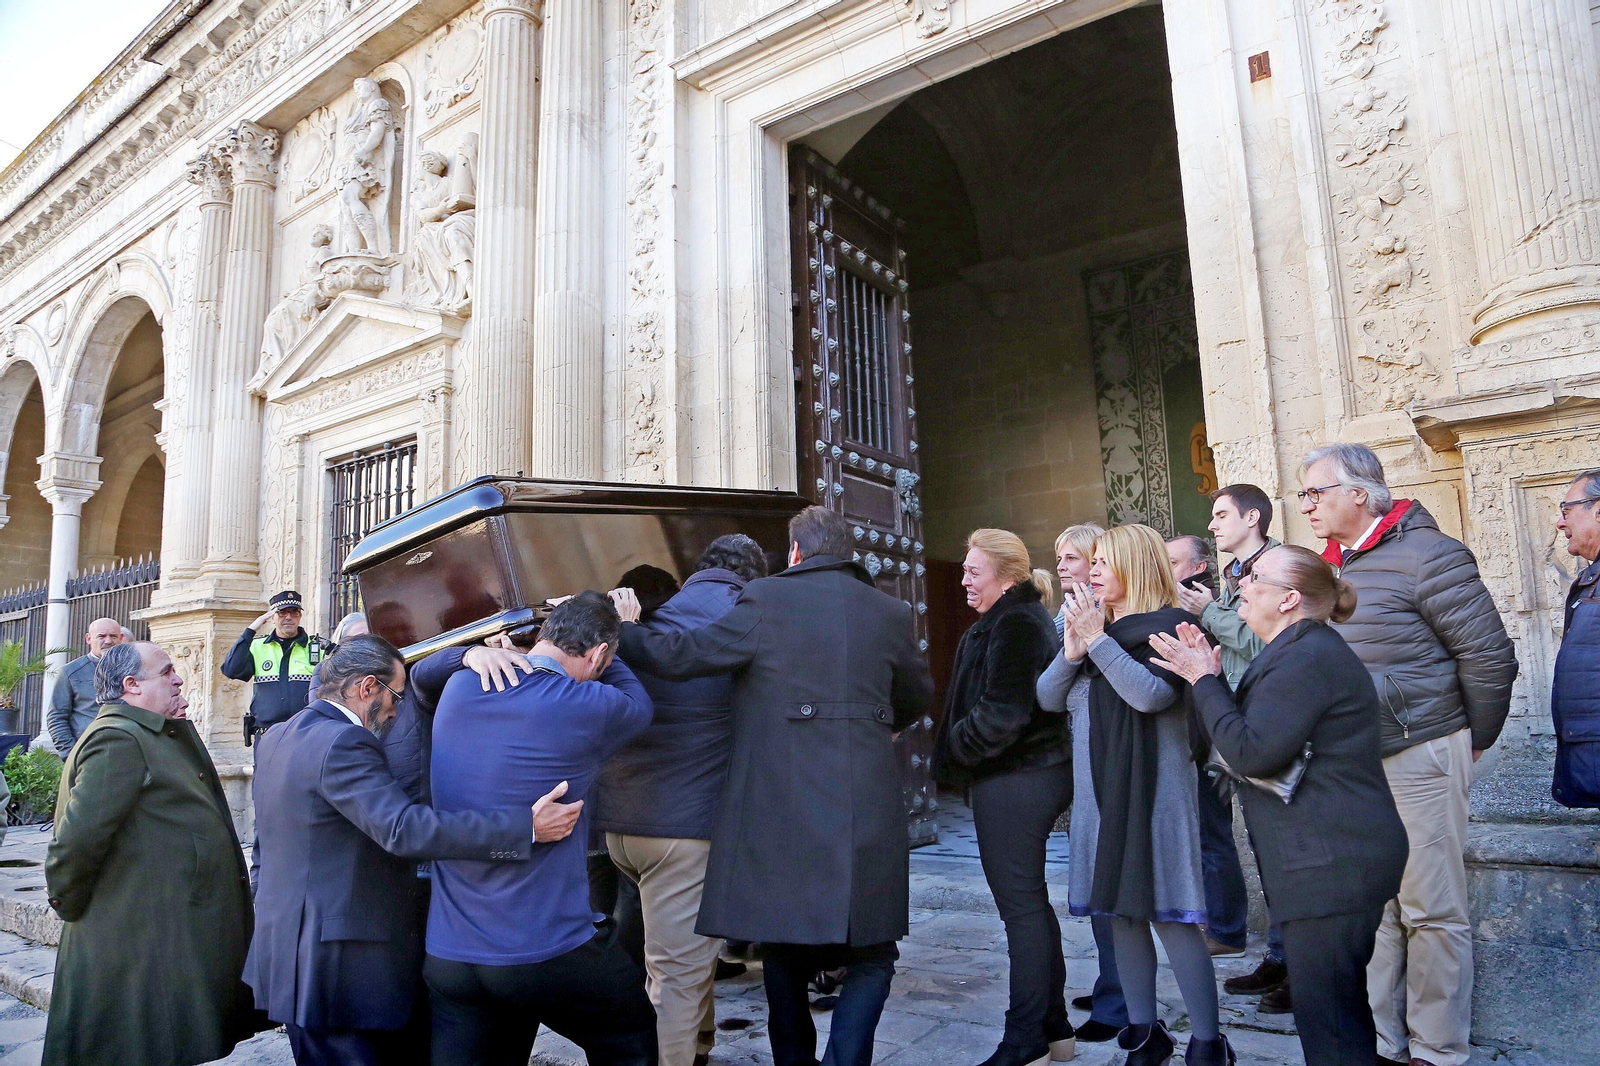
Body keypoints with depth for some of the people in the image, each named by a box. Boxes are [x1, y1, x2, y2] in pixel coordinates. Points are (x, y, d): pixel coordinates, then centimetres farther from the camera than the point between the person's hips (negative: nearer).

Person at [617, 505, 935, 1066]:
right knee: (870, 956, 14)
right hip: (867, 809, 1)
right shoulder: (890, 612, 6)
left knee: (783, 948, 19)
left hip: (779, 806, -1)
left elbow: (678, 655, -5)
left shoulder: (766, 600, -3)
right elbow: (918, 697, 21)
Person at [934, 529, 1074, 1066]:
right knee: (1031, 901, 17)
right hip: (1036, 773, 11)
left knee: (1020, 905, -3)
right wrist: (961, 751, 15)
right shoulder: (1025, 618, 17)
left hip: (1012, 781, -11)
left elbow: (1002, 712, -22)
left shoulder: (1013, 625, -16)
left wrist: (955, 748, -9)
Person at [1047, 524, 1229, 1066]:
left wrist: (1097, 639, -19)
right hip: (1103, 784, 6)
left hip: (1156, 786, -6)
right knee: (1121, 910, 10)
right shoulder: (1096, 624, 11)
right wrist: (1073, 650, -10)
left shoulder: (1171, 627, -6)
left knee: (1171, 915, -4)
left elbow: (1151, 694, -22)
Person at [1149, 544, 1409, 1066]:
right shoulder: (1302, 651, 17)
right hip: (1332, 860, 11)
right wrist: (1212, 677, 4)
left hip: (1331, 864, -11)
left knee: (1327, 1015, -1)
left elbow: (1252, 751, -23)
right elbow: (1253, 730, 15)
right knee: (1341, 1008, 21)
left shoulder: (1306, 658, -19)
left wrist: (1204, 680, -14)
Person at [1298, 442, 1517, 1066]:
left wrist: (1474, 740, -1)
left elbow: (1489, 655, -10)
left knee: (1431, 911, 4)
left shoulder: (1424, 554, -12)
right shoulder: (1330, 564, 9)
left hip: (1419, 757, -7)